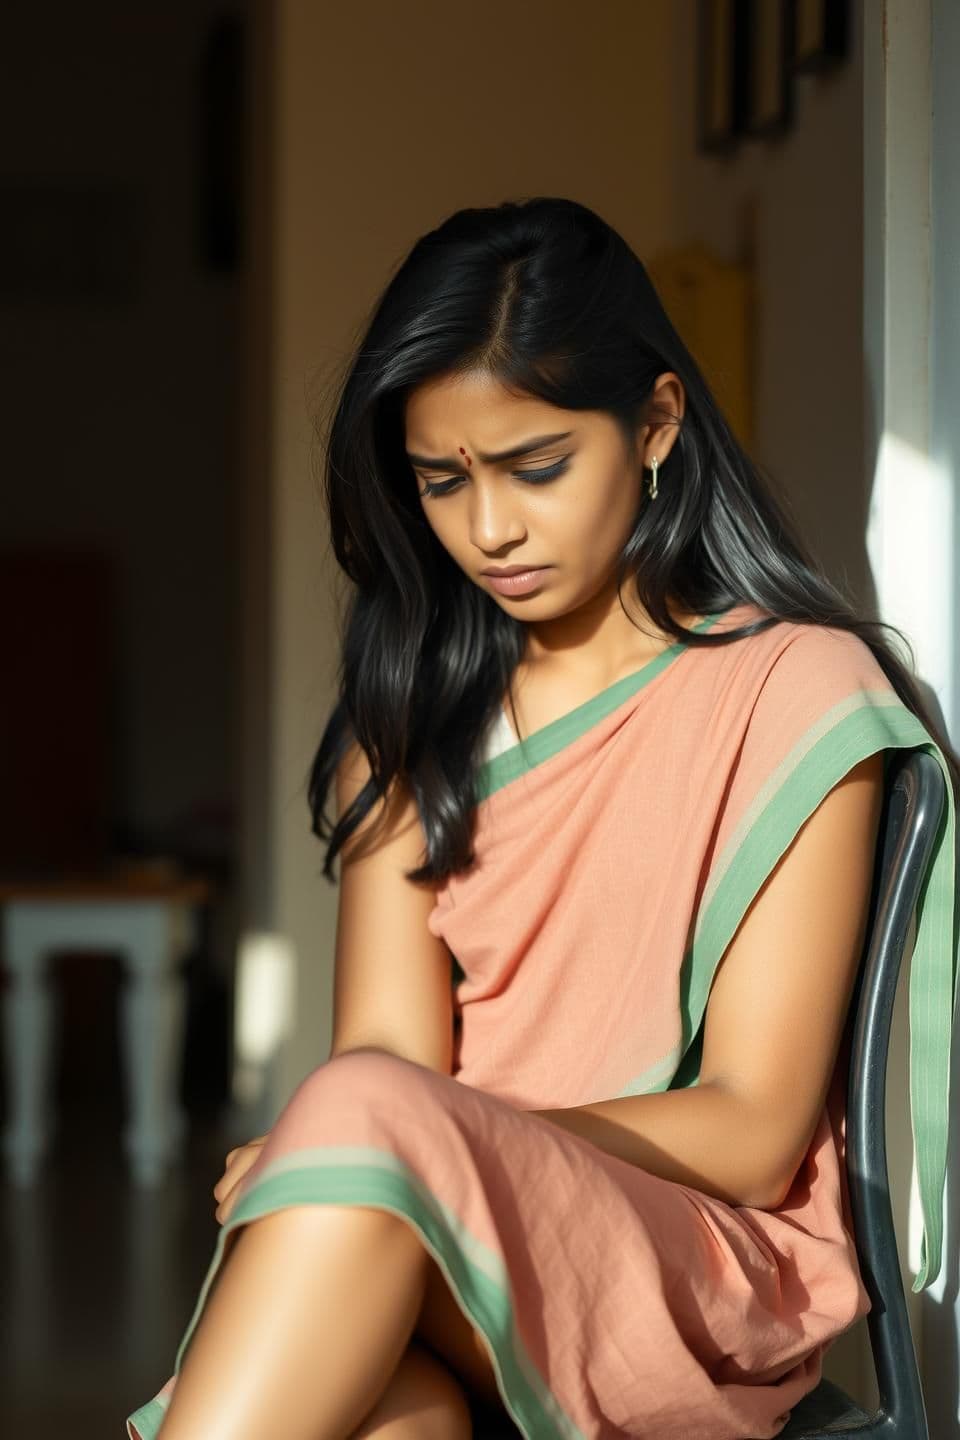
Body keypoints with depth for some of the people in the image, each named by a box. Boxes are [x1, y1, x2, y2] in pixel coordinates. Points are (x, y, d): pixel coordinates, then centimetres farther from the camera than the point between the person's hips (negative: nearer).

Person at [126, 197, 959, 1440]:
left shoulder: (794, 689, 0)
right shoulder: (416, 718, 17)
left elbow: (753, 1135, -5)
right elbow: (389, 1042, 4)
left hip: (712, 1290, -3)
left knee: (369, 1120, -34)